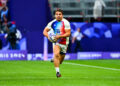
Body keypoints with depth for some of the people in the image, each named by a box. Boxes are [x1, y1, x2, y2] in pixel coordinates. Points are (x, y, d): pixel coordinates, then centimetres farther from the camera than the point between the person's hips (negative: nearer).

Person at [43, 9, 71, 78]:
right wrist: (48, 36, -18)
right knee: (56, 54, -26)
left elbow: (68, 33, -17)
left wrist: (59, 36, -28)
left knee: (60, 60, 9)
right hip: (56, 42, 0)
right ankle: (57, 72, -26)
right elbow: (45, 31, 3)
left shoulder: (65, 23, -12)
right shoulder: (52, 23, -2)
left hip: (64, 43, 0)